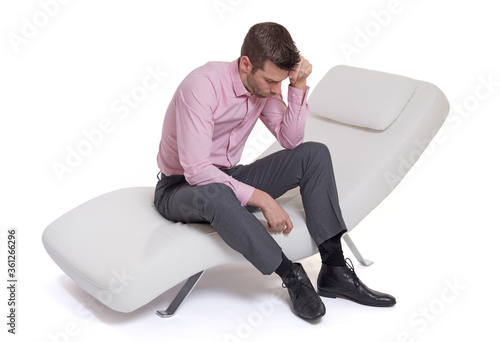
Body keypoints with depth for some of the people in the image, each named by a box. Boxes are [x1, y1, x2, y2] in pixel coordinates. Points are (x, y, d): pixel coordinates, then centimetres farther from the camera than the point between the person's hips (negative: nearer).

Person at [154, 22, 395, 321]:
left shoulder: (263, 86, -4)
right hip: (180, 189, -6)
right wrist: (262, 199, -32)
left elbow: (291, 140, -5)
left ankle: (334, 269, -15)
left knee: (315, 153, -11)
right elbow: (196, 170, -32)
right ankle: (292, 275, -24)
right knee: (217, 194, -44)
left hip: (229, 178, 7)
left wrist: (299, 86, -16)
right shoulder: (203, 85, -26)